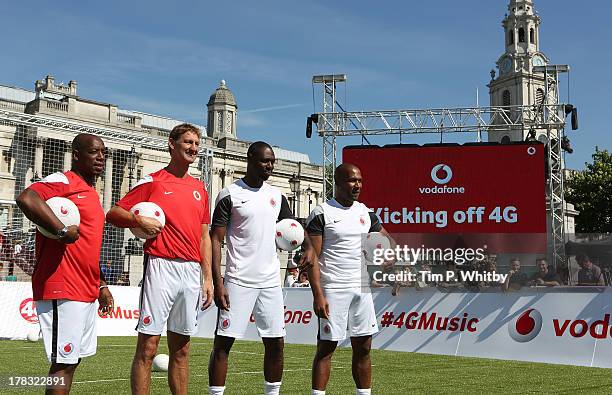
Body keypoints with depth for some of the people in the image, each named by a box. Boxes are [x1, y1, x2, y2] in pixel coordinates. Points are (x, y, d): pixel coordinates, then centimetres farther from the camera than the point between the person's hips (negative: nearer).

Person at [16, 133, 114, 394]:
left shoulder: (90, 192, 19)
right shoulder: (63, 181, -9)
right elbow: (26, 198, -31)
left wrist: (101, 285, 24)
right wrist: (63, 230, -27)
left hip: (86, 292, 9)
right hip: (63, 291, -9)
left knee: (72, 360, 13)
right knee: (64, 363, -7)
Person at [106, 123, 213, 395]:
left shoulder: (200, 187, 16)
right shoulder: (152, 181, 1)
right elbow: (113, 214, 3)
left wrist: (208, 278, 13)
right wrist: (140, 220, -15)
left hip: (192, 271, 5)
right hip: (161, 267, -5)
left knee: (181, 349, 11)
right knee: (147, 347, -4)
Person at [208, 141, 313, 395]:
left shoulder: (276, 195, 12)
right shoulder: (230, 195, -5)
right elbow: (215, 239, -7)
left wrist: (307, 247, -3)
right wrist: (217, 283, -14)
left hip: (271, 281, 5)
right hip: (238, 281, -5)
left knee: (276, 343, 9)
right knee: (223, 342, -4)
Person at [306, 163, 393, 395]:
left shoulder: (365, 212, 11)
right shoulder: (322, 213, -6)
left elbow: (387, 243, 18)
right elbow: (312, 257, -10)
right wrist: (317, 295, -18)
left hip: (362, 289, 6)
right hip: (333, 290, -6)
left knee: (363, 348, 10)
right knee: (326, 347, -1)